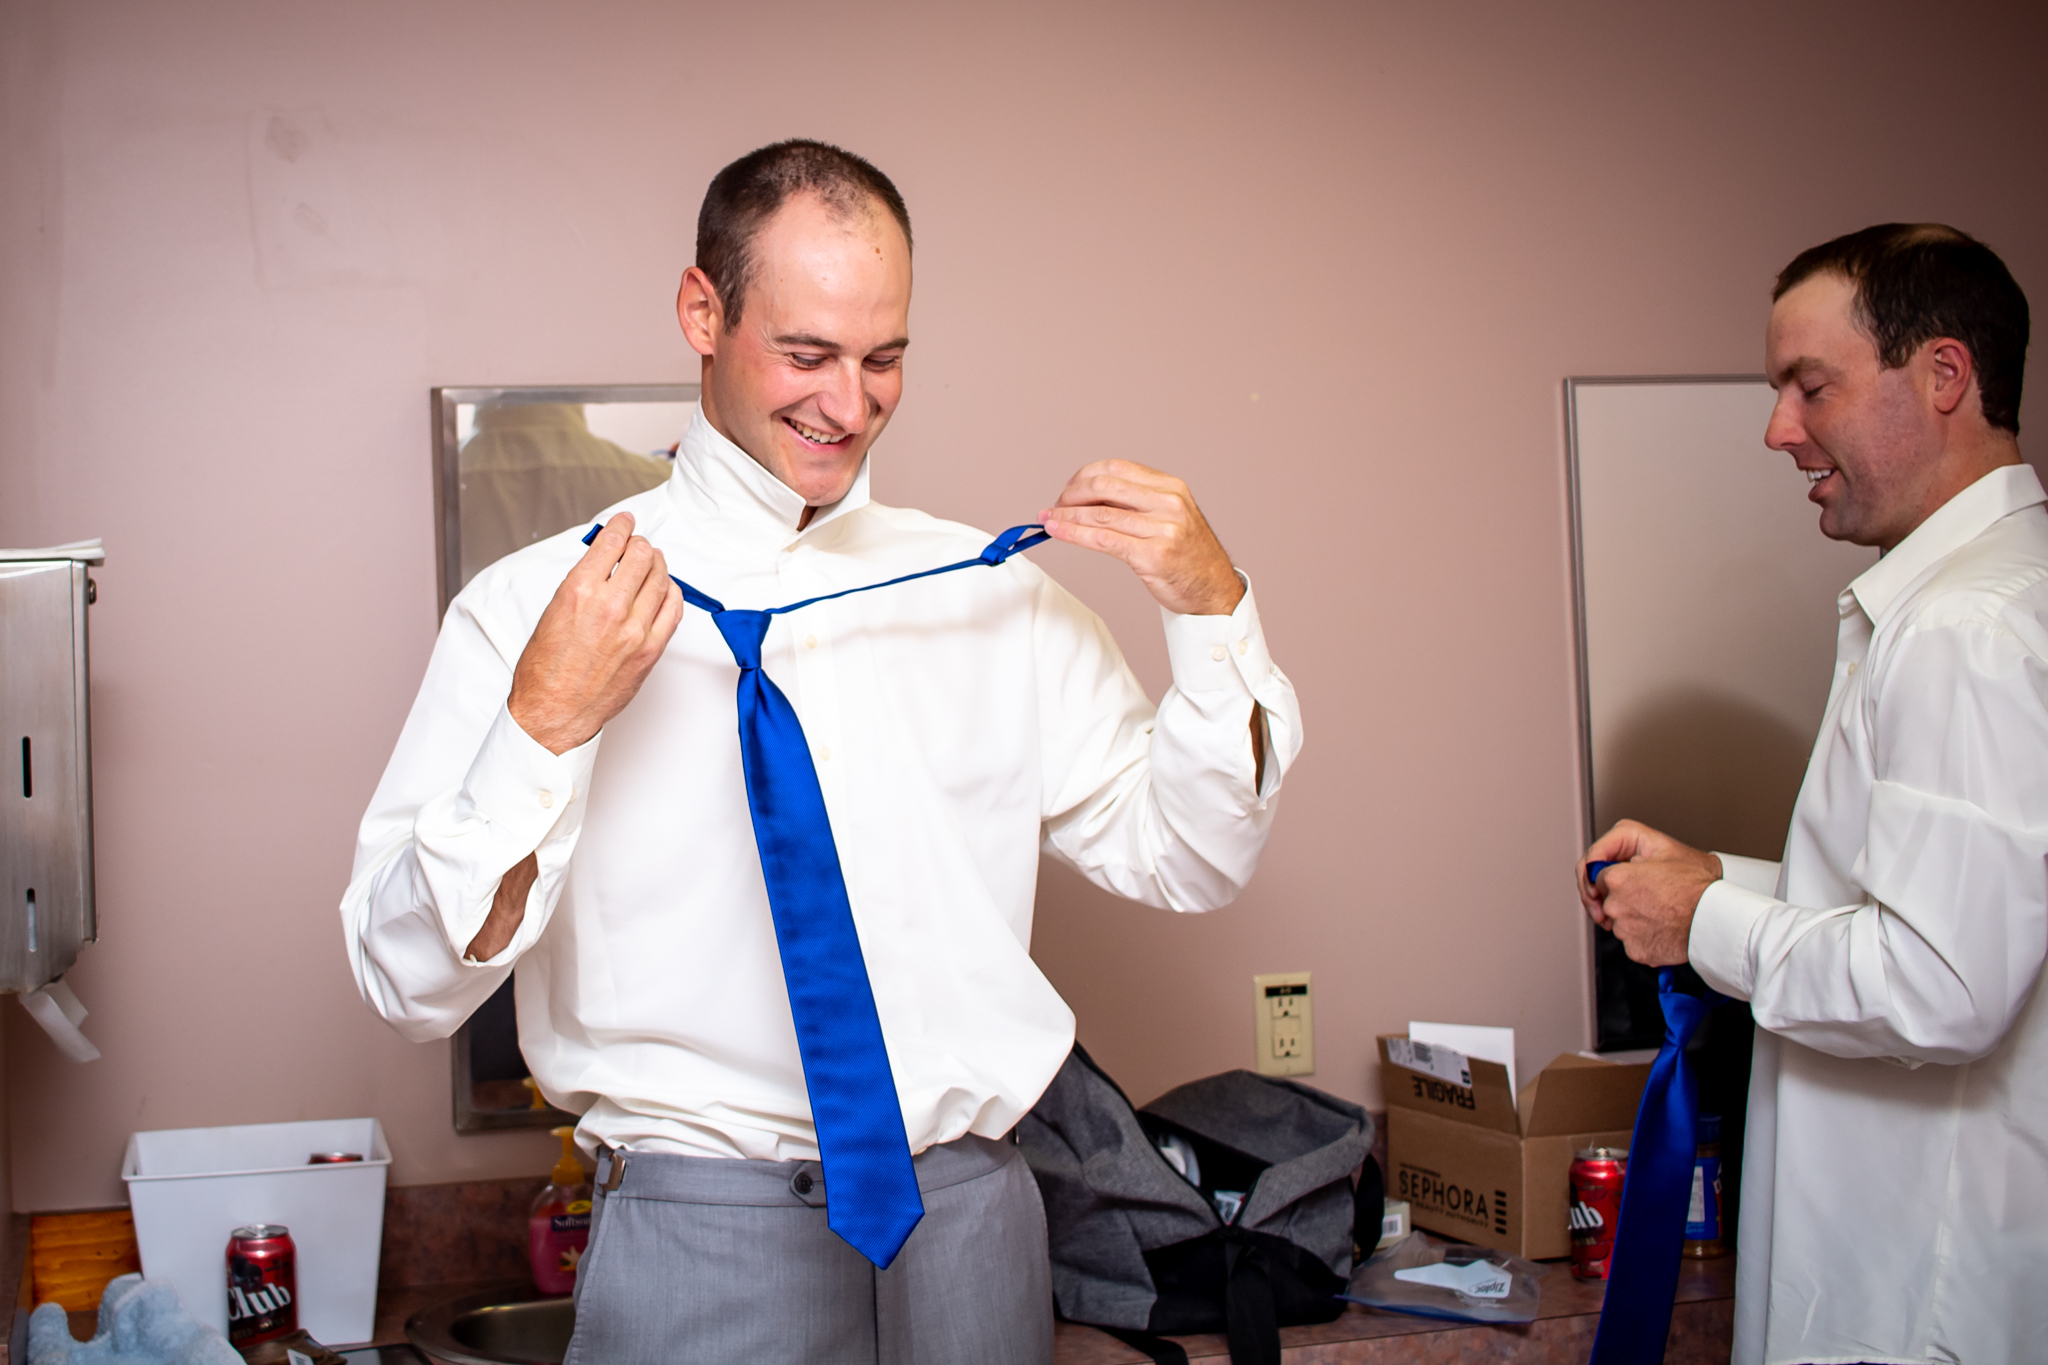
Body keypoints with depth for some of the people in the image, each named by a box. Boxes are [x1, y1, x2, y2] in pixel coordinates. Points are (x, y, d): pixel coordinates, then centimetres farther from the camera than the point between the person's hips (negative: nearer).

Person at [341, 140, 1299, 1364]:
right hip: (702, 1232, -3)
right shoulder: (535, 610, -5)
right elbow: (414, 982, -9)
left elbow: (1188, 862, 10)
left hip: (973, 1217, 4)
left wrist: (1212, 609, -2)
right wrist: (546, 724, -22)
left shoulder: (995, 590, 8)